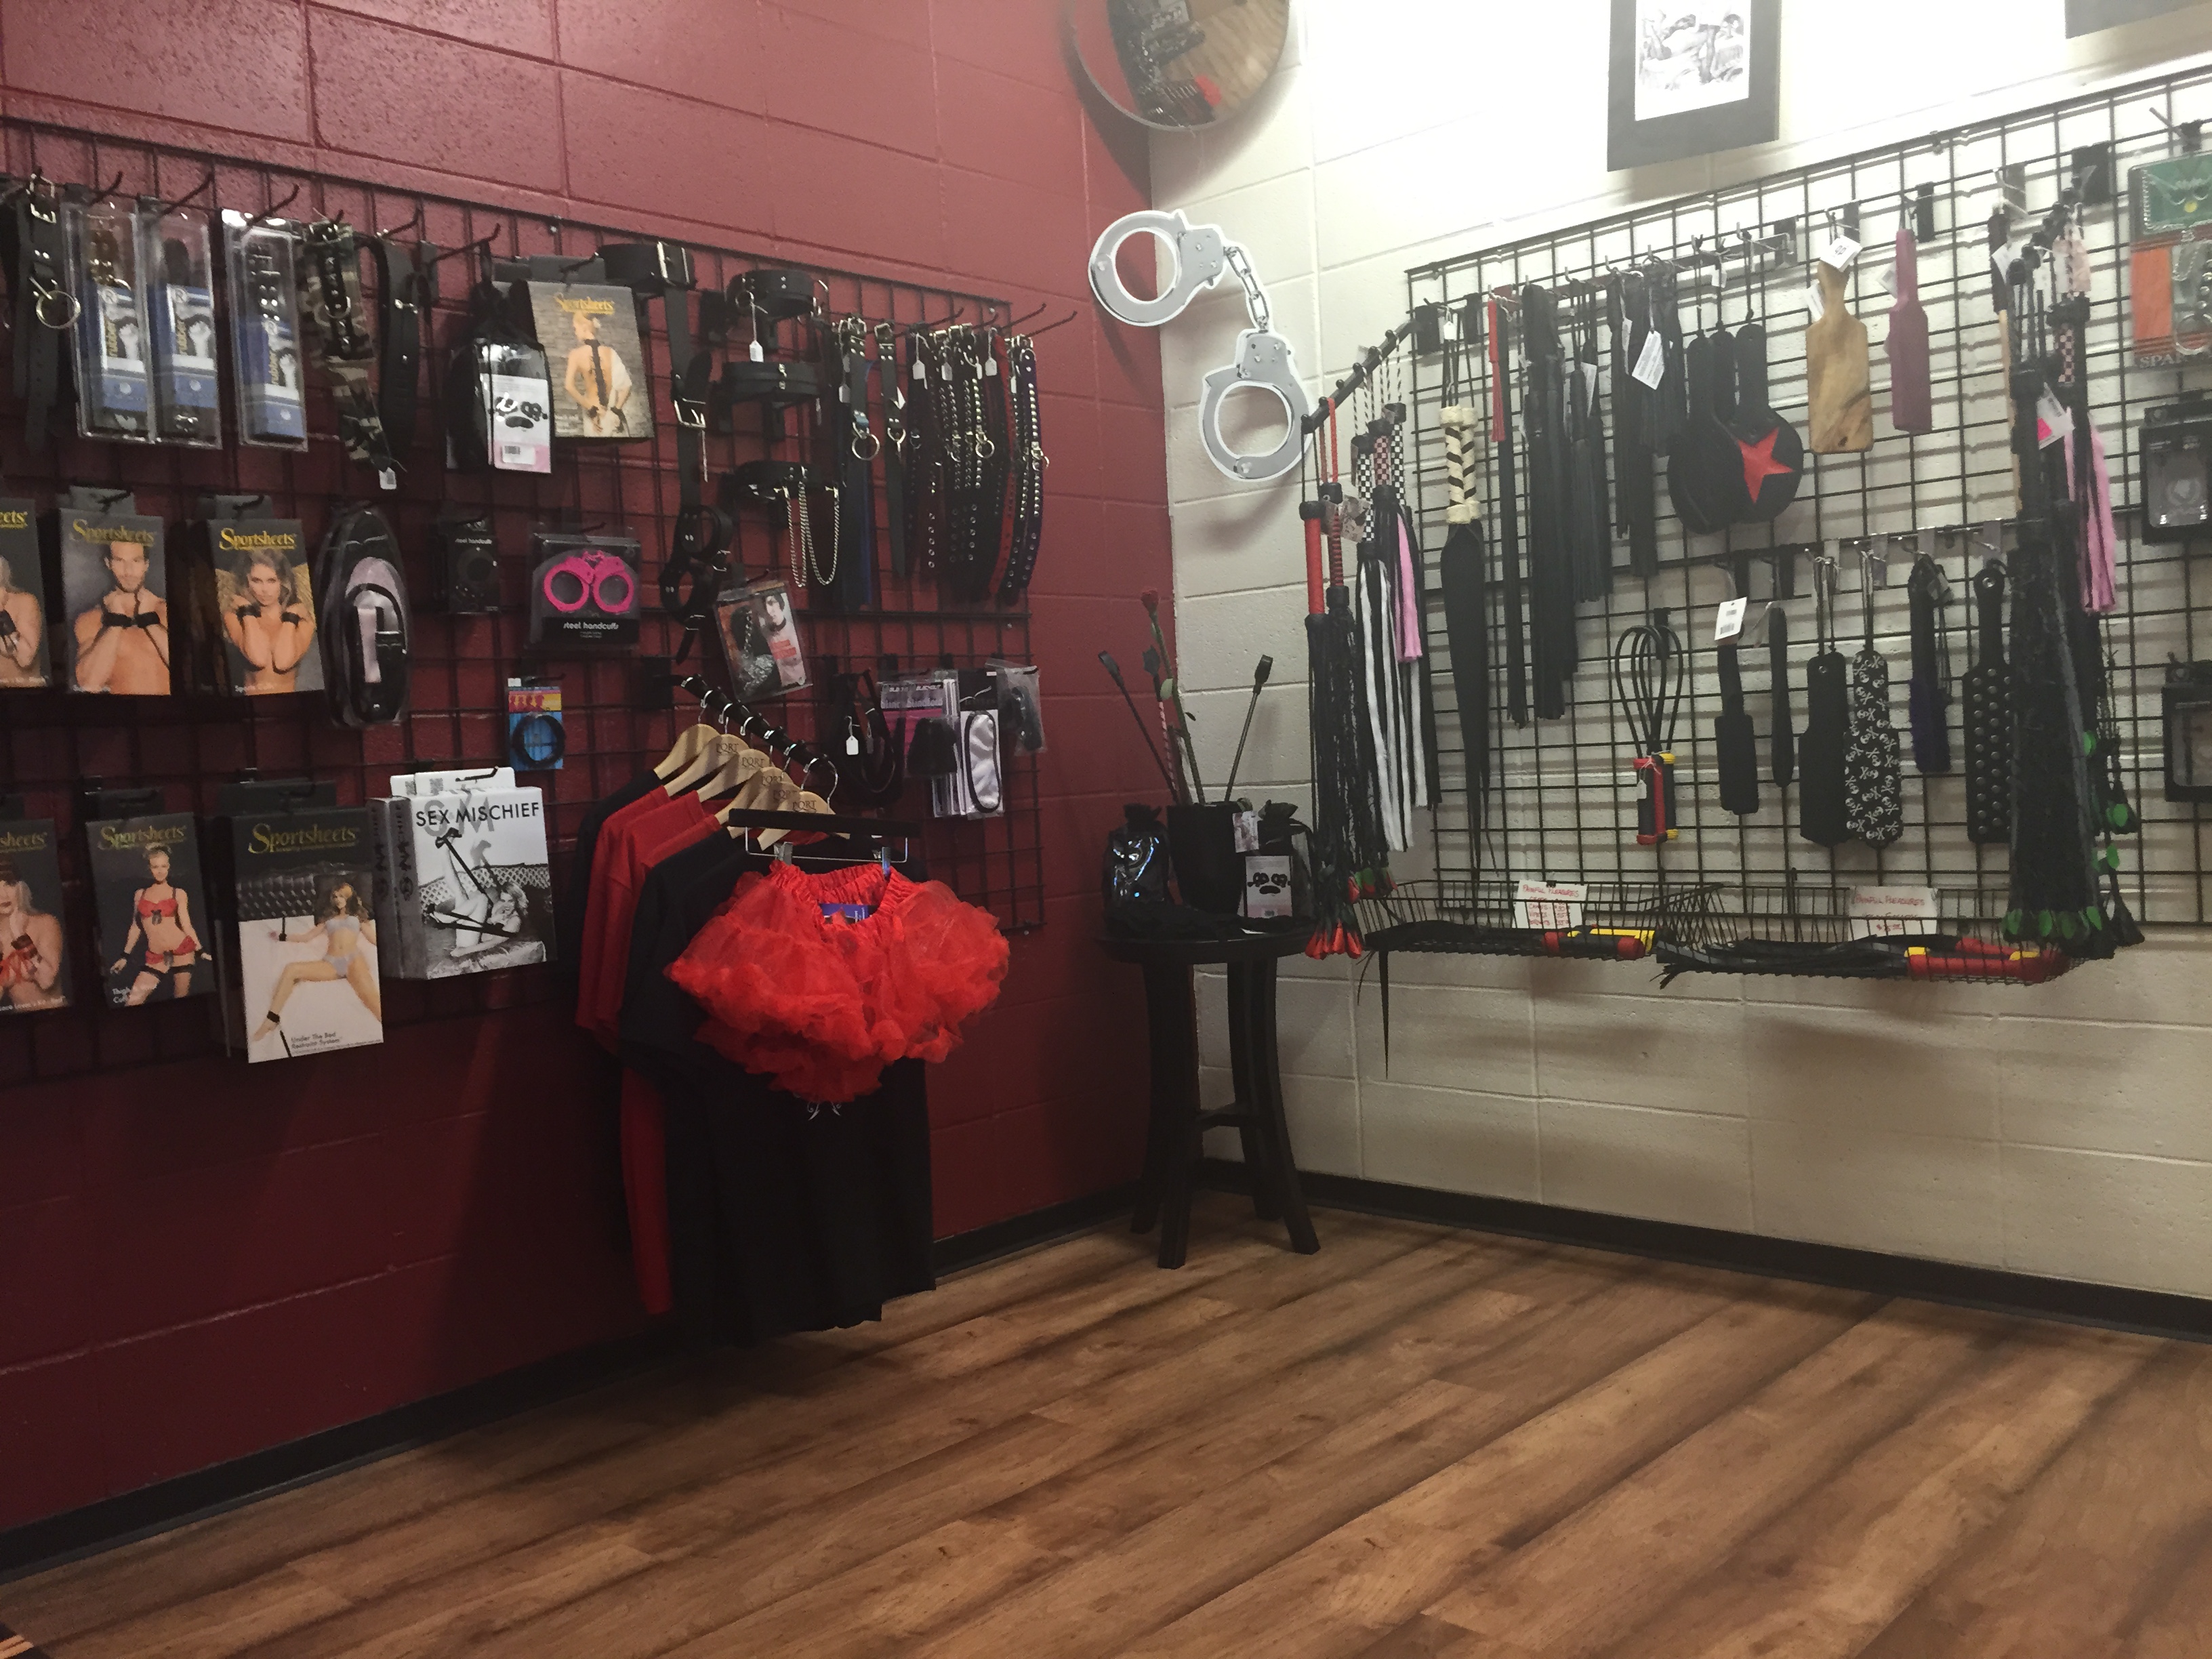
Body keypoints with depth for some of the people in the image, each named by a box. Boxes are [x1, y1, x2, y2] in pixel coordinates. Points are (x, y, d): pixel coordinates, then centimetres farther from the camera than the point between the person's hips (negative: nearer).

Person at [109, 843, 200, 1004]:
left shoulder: (179, 894, 5)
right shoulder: (140, 894, 12)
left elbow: (186, 924, 1)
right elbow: (136, 927, 17)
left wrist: (200, 951, -8)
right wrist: (125, 956, 15)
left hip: (182, 951, -2)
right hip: (155, 957, 2)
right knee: (132, 1002, -12)